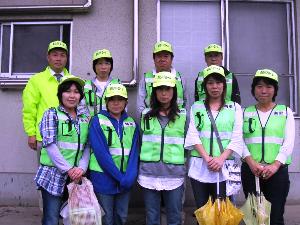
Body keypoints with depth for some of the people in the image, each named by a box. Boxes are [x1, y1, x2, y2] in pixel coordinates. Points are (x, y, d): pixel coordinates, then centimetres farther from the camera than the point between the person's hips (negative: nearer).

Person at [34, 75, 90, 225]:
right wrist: (68, 169, -13)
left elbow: (87, 146, 7)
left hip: (77, 176, 4)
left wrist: (81, 168, -9)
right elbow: (50, 144, -10)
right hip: (53, 175, -4)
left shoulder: (84, 118, 12)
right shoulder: (51, 114, -1)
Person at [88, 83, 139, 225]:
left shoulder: (131, 123, 8)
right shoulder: (97, 121, -5)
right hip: (103, 179, -4)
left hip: (126, 180, 4)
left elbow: (134, 151, 1)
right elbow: (101, 153, -13)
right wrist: (120, 177, -16)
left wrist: (129, 176, -14)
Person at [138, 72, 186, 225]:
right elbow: (140, 142, 13)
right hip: (149, 172, 2)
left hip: (174, 173, -1)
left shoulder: (183, 116, 3)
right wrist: (138, 168, 11)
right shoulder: (146, 115, 7)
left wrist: (186, 170, 4)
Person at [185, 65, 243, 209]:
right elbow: (193, 135, -1)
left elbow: (236, 139, 0)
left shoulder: (235, 108, 9)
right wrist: (207, 158, -13)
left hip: (224, 167, -1)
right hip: (199, 166, 1)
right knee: (201, 209, 7)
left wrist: (221, 159, -13)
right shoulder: (196, 107, 10)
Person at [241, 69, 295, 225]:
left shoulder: (285, 112, 7)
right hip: (250, 170, 1)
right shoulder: (246, 112, 9)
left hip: (277, 170, -1)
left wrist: (275, 165, -14)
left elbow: (288, 142, -2)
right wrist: (251, 162, -13)